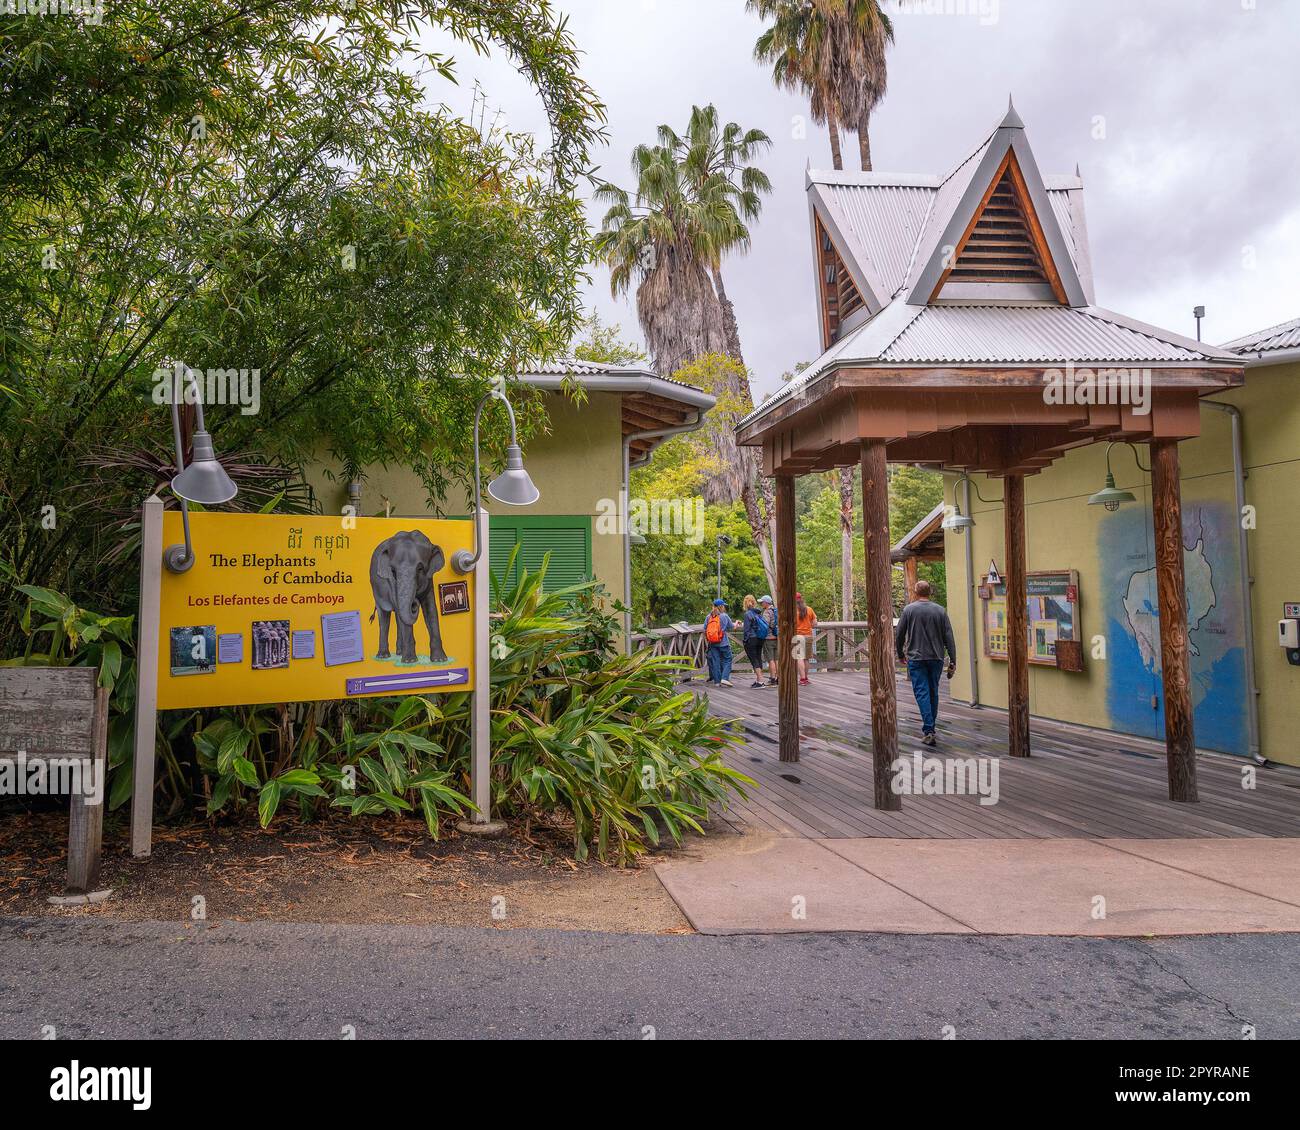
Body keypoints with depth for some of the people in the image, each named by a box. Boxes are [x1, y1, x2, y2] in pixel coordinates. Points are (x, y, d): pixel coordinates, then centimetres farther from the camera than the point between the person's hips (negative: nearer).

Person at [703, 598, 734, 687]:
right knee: (727, 660, 6)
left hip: (712, 643, 4)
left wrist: (706, 643, 15)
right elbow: (730, 628, 6)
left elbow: (705, 630, 4)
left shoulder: (708, 617, 3)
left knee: (715, 661, 7)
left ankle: (717, 681, 9)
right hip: (723, 643, -4)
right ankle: (724, 678, -8)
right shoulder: (724, 616, -6)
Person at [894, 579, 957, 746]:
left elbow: (899, 635, 1)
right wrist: (952, 661, 1)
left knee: (922, 693, -5)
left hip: (916, 658, -3)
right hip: (936, 658, 3)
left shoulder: (909, 610, -3)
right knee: (933, 693, 14)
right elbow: (949, 637, -2)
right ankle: (930, 728, 24)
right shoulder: (940, 610, 2)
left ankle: (928, 731, -15)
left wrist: (900, 654, 17)